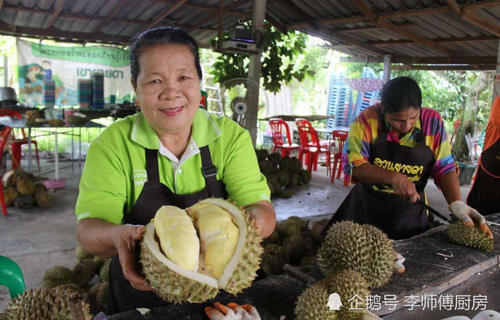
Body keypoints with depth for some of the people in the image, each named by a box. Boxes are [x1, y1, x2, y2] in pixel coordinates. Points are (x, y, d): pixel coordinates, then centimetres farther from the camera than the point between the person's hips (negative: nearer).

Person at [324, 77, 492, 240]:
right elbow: (352, 164, -20)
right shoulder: (368, 119, -16)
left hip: (411, 215, 2)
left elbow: (445, 168, -5)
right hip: (367, 210, -2)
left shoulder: (433, 122, -8)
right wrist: (394, 178, -28)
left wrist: (457, 203, -20)